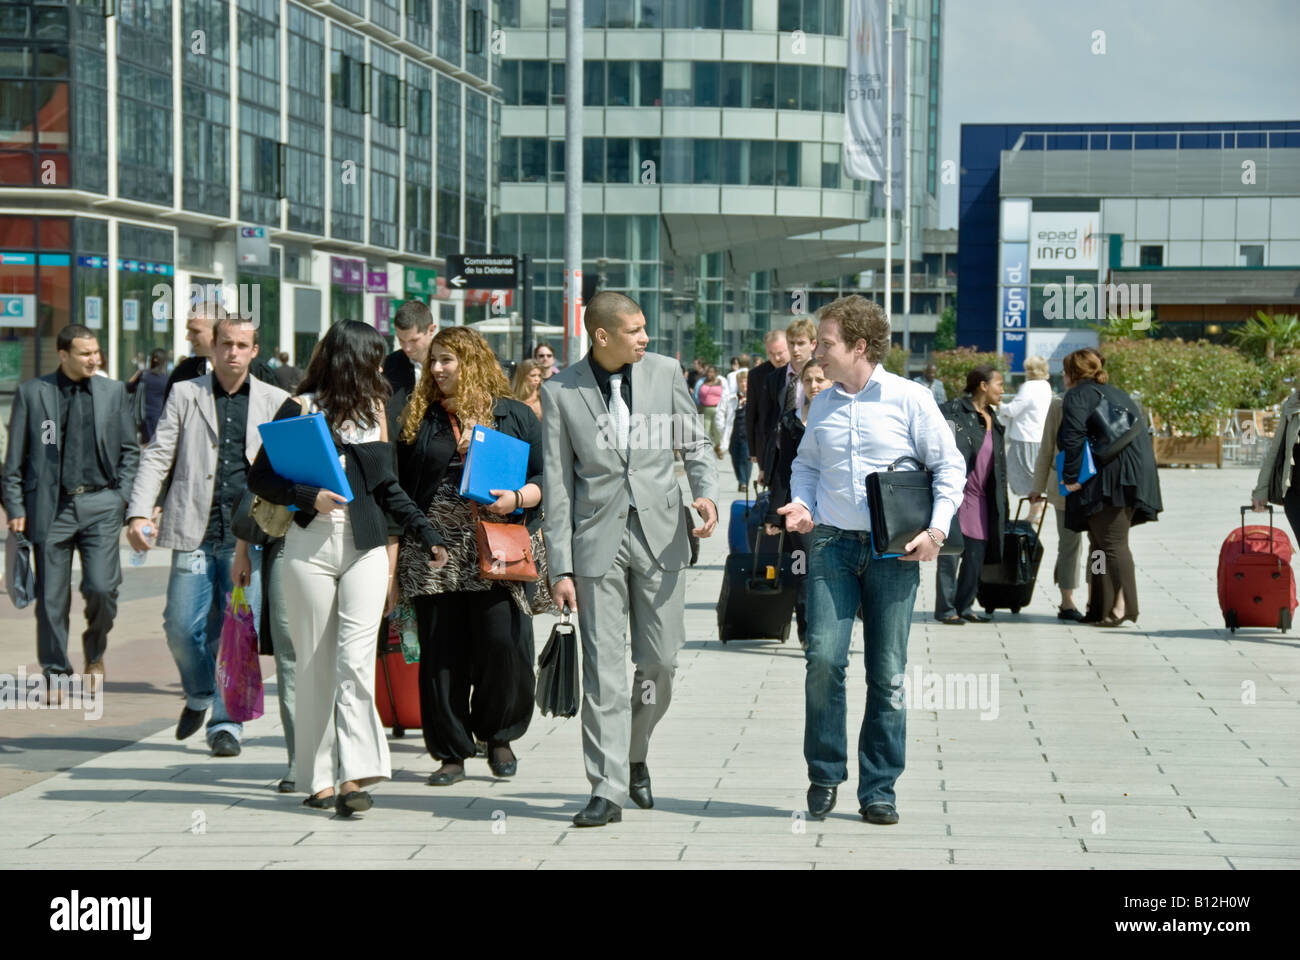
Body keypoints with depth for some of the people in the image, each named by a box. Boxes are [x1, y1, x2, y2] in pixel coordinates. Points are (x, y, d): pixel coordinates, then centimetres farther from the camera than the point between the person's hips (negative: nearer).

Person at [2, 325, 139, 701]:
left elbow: (130, 449, 13)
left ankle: (95, 651, 18)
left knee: (102, 587, -11)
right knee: (51, 598, 3)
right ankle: (56, 675, 15)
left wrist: (122, 495, 2)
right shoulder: (31, 393, 3)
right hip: (51, 505, 0)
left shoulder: (113, 392, 8)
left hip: (100, 504, 1)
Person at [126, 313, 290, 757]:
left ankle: (226, 723, 8)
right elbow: (157, 456, 6)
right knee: (181, 626, -2)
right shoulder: (185, 395, 10)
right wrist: (139, 512, -6)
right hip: (195, 532, 0)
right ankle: (199, 696, 26)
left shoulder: (275, 401, 11)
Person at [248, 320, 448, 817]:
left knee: (357, 658, -11)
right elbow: (259, 478, -2)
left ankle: (355, 775, -17)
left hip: (365, 548, 3)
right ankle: (319, 777, 10)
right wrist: (309, 497, -15)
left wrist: (426, 533, 13)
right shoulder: (299, 409, 0)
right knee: (315, 664, 2)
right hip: (310, 547, -3)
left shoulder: (373, 410, 15)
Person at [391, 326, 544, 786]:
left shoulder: (514, 416, 9)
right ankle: (451, 752, 12)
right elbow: (395, 493, 15)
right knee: (440, 655, 2)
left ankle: (498, 735, 13)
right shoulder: (415, 420, 14)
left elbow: (546, 479, 8)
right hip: (433, 554, 2)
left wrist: (517, 498, -12)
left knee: (503, 643, -9)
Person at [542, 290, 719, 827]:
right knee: (603, 667, -4)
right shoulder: (560, 391, -1)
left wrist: (707, 492, -9)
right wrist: (560, 566, -4)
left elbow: (693, 442, 12)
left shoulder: (662, 373, 5)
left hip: (659, 533, 2)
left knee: (660, 660, 4)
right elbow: (557, 483, 0)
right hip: (597, 539, -2)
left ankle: (635, 754, 30)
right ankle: (608, 788, 0)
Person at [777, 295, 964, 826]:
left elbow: (949, 466, 2)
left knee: (887, 674, 1)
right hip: (832, 543, 2)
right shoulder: (821, 404, 10)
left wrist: (936, 529, -8)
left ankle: (878, 789, 10)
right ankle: (824, 773, 5)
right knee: (823, 657, -12)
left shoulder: (910, 399, -1)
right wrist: (802, 505, 5)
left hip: (894, 549, -2)